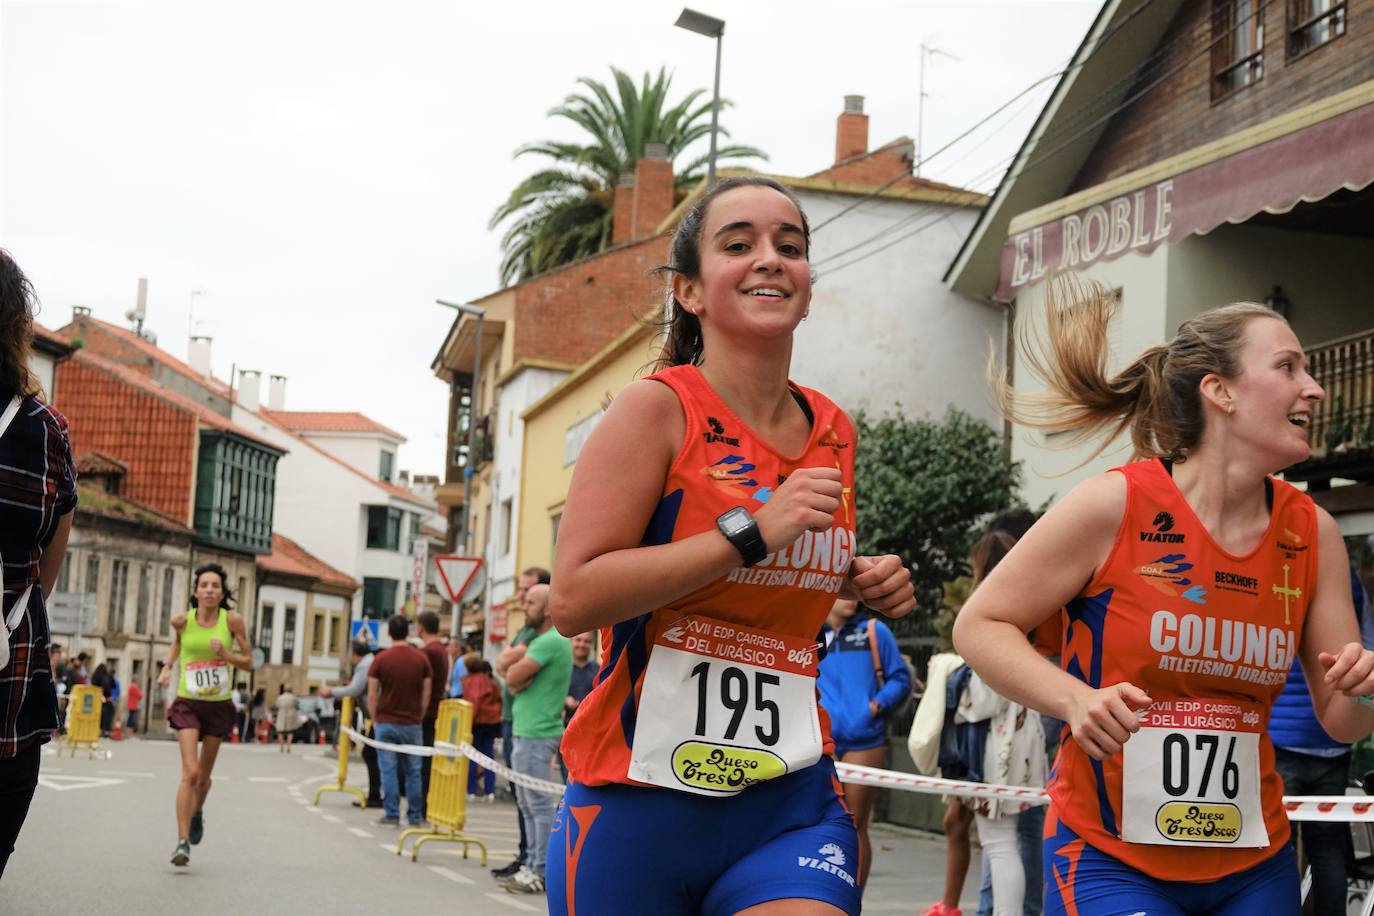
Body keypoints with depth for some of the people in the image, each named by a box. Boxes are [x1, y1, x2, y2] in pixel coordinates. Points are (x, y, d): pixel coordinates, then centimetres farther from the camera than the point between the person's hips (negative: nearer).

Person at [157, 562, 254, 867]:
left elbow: (248, 662, -2)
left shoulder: (232, 620, -9)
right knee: (190, 772, -18)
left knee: (204, 776, 14)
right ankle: (182, 842, -16)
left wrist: (225, 654, -20)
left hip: (218, 706, 1)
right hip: (188, 704, -1)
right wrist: (167, 666, 3)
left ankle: (197, 813, 47)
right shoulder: (182, 620, -7)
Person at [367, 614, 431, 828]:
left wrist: (375, 720, 8)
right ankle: (414, 816, 9)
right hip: (412, 724, 2)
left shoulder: (381, 659, -5)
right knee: (412, 771, 8)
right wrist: (418, 717, 11)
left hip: (386, 722, -1)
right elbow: (426, 694, 2)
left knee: (389, 770, 3)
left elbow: (372, 695, -3)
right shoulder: (421, 659, 0)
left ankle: (391, 815, 2)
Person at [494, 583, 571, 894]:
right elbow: (503, 664, 11)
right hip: (526, 731, 10)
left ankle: (541, 873, -6)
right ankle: (534, 866, 19)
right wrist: (517, 662, -10)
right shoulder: (537, 639, 18)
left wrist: (512, 668, 3)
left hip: (536, 736, -10)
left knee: (539, 804, -8)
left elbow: (513, 677, -17)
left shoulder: (551, 641, -15)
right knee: (530, 804, 14)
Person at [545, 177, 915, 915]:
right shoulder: (659, 409, -8)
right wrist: (752, 534, -20)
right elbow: (573, 598, -17)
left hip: (792, 802, 4)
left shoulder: (834, 435, 9)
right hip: (642, 799, -3)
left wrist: (862, 587, 6)